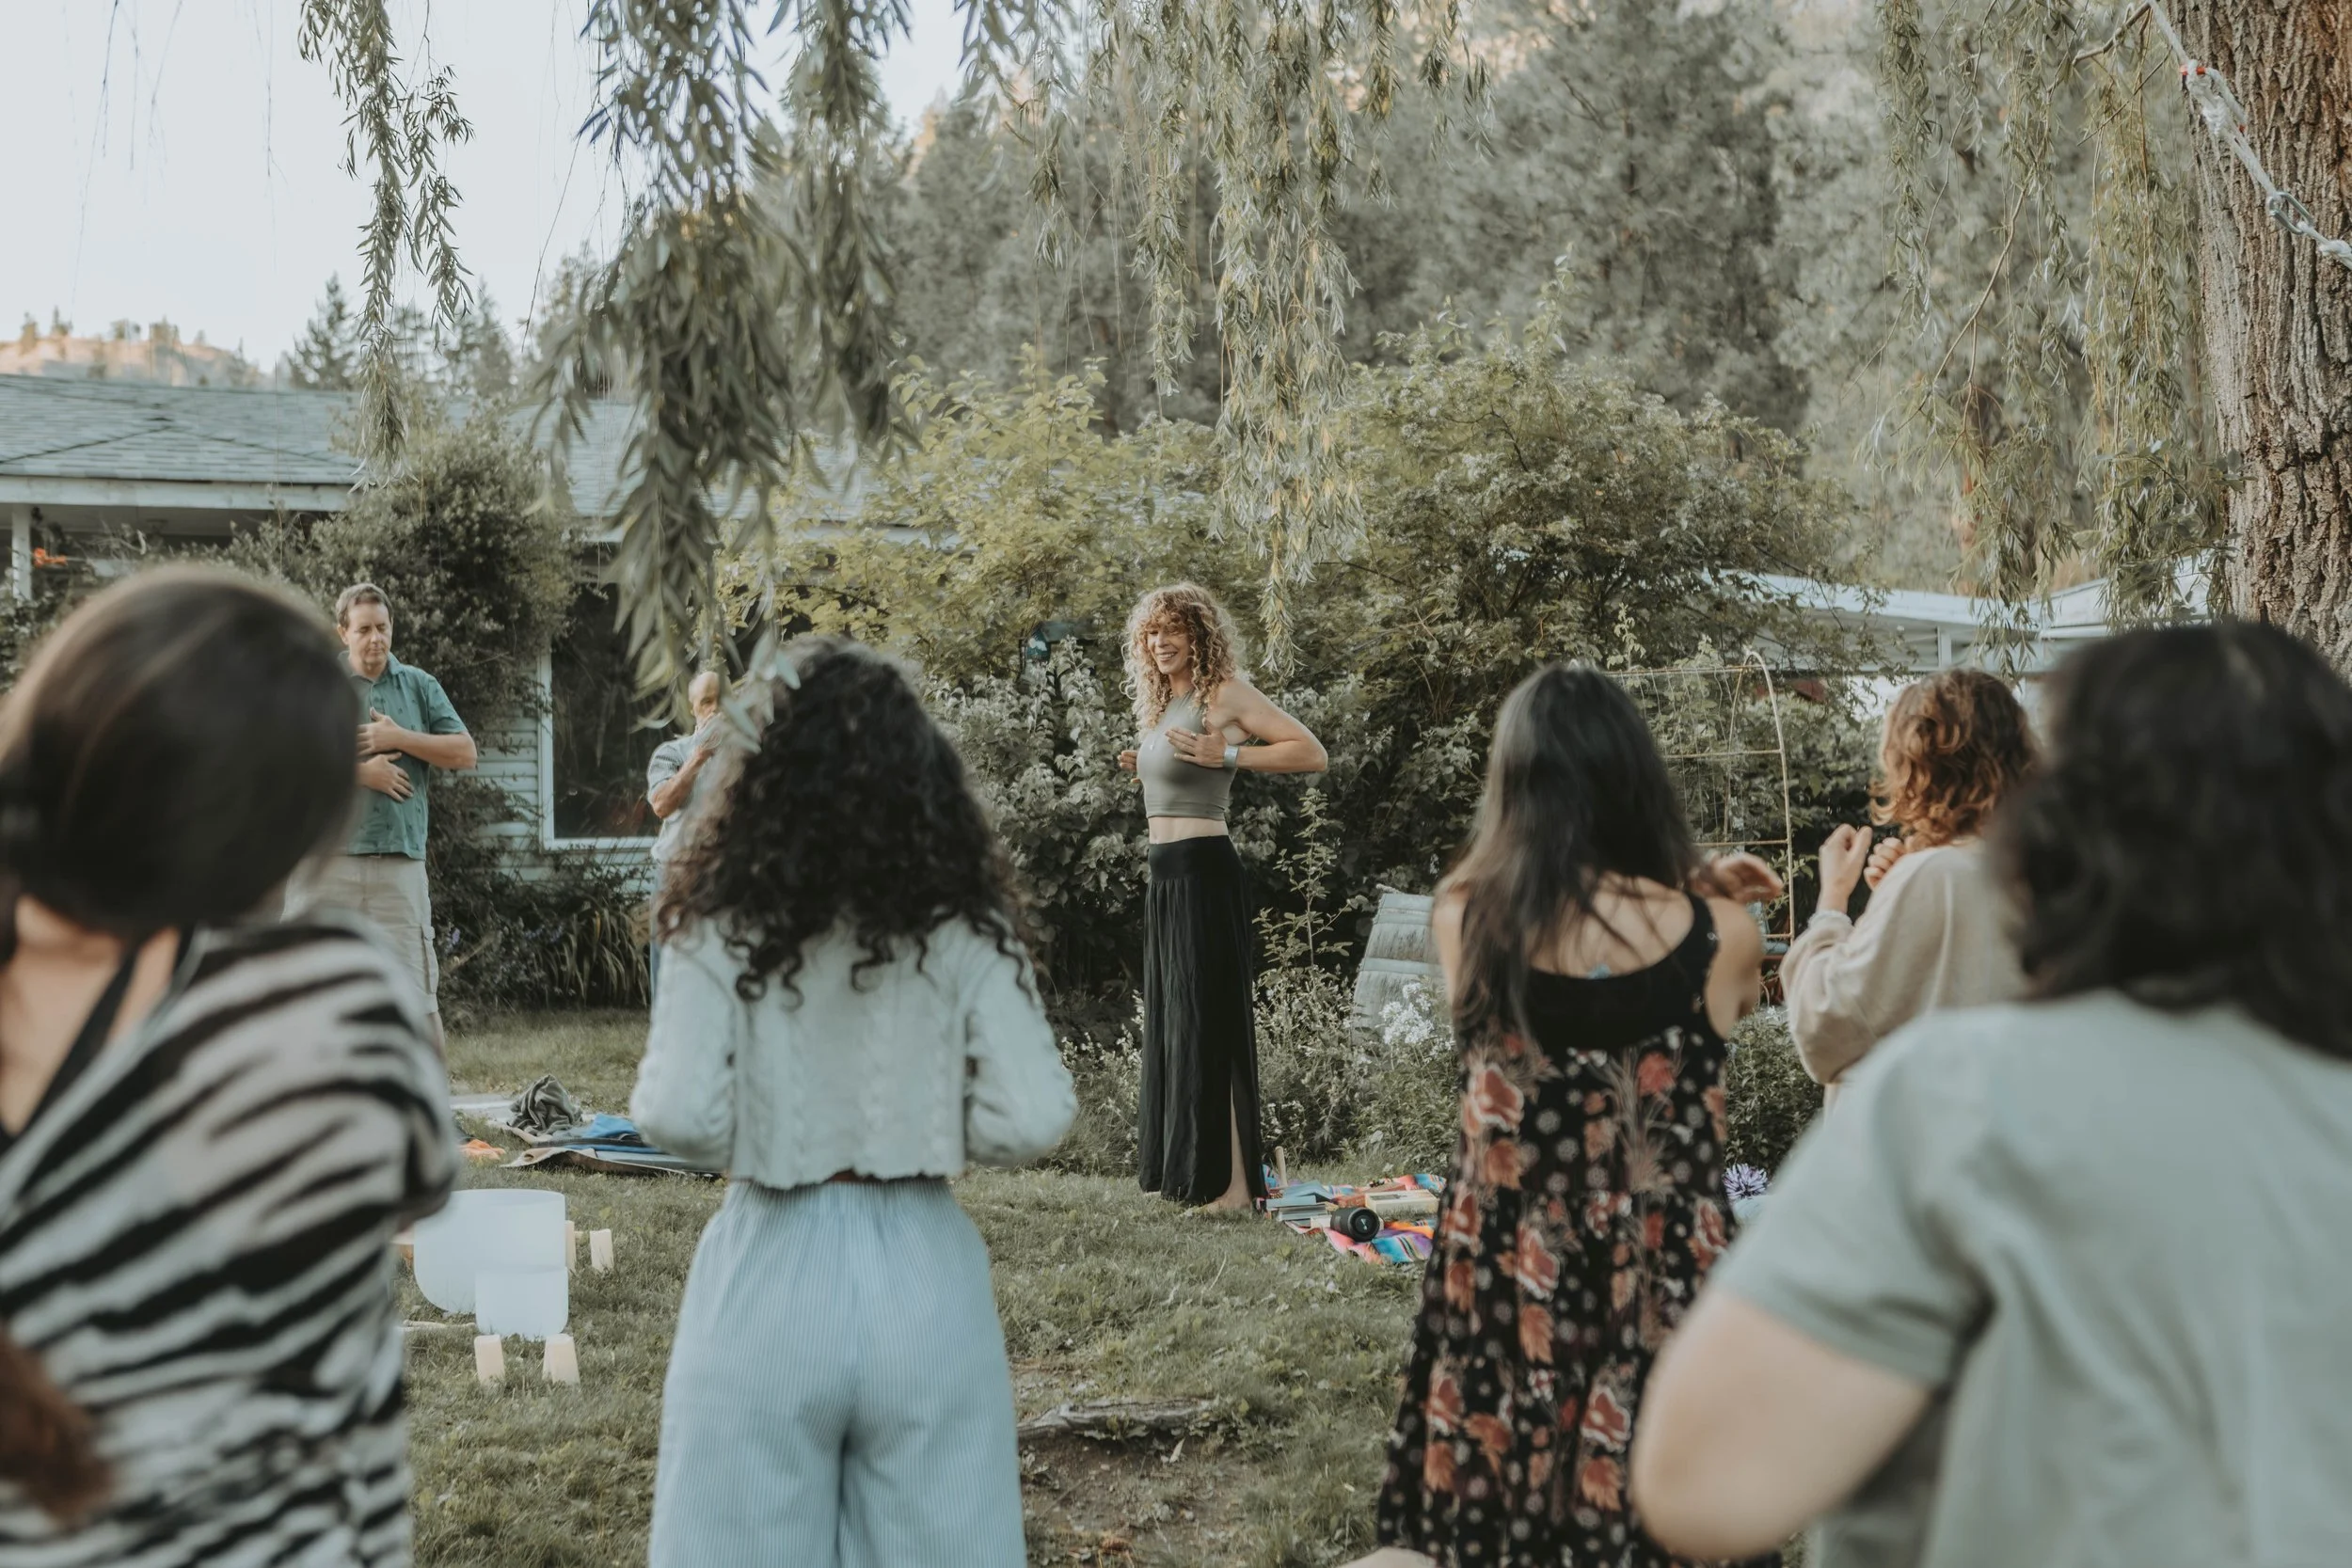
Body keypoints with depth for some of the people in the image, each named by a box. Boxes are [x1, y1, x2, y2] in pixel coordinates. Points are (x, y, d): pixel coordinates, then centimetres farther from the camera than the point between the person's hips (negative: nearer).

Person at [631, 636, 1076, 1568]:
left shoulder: (725, 923, -6)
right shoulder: (963, 927, -3)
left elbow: (679, 1118, -15)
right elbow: (1034, 1120, -8)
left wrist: (756, 1147, 7)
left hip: (771, 1280, -1)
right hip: (926, 1279, 1)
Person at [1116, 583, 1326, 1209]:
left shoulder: (1224, 693, -9)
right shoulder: (1166, 705, 16)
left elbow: (1311, 752, -15)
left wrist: (1226, 754, -20)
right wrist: (1147, 768, 12)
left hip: (1202, 869, -10)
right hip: (1165, 875, 10)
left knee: (1207, 1016, -9)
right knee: (1172, 1017, 13)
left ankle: (1232, 1181, -7)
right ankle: (1184, 1167, 23)